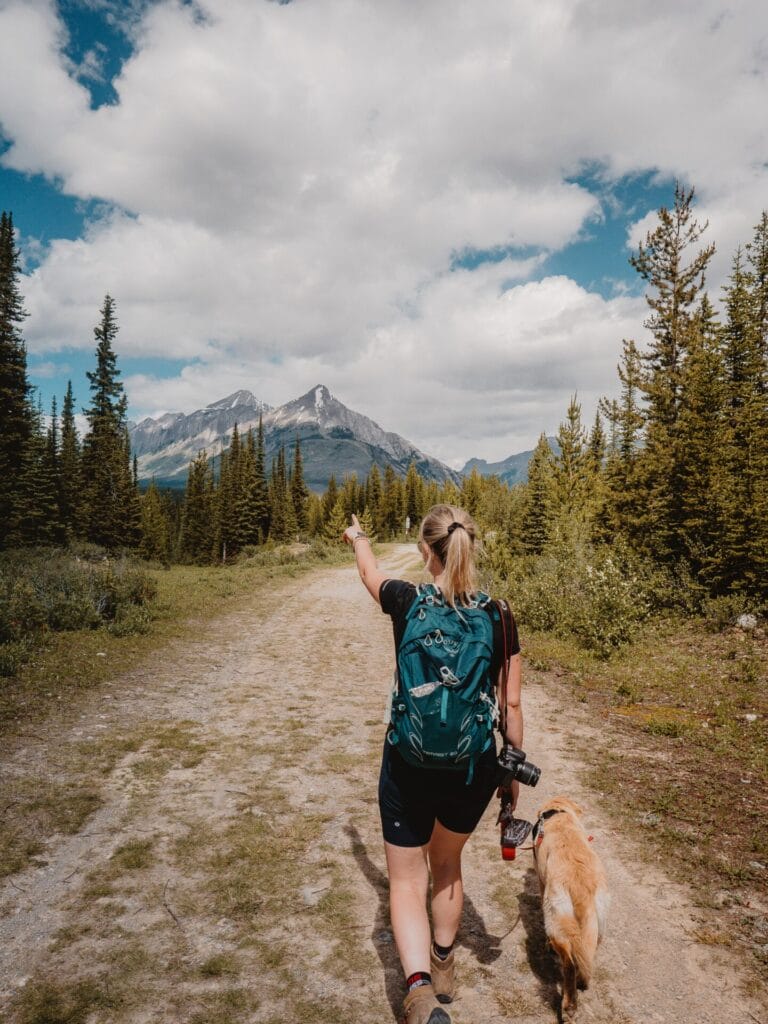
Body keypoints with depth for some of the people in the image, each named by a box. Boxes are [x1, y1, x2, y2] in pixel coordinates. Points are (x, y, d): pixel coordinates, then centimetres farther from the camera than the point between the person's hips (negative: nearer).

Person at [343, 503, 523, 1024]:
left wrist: (358, 537, 33)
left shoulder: (407, 602, -13)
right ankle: (443, 966, 46)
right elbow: (512, 704, -3)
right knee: (447, 864, 28)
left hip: (410, 766, -3)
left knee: (407, 880, 13)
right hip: (475, 767, 3)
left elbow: (371, 572, 11)